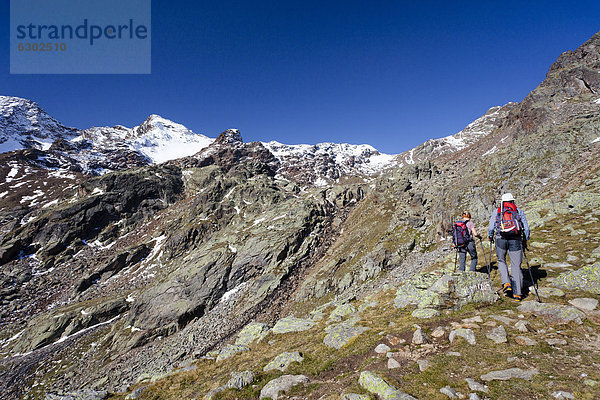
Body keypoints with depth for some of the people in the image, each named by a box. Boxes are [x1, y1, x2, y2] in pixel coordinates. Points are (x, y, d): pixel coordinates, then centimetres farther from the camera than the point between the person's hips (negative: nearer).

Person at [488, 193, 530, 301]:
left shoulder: (496, 212, 11)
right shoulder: (519, 211, 13)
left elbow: (491, 228, 5)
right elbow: (526, 228, 9)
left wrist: (490, 237, 23)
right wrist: (525, 240, 23)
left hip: (501, 239, 0)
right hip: (516, 240, 1)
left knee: (501, 261, 21)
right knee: (516, 266, 6)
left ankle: (506, 283, 2)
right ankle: (517, 293, 5)